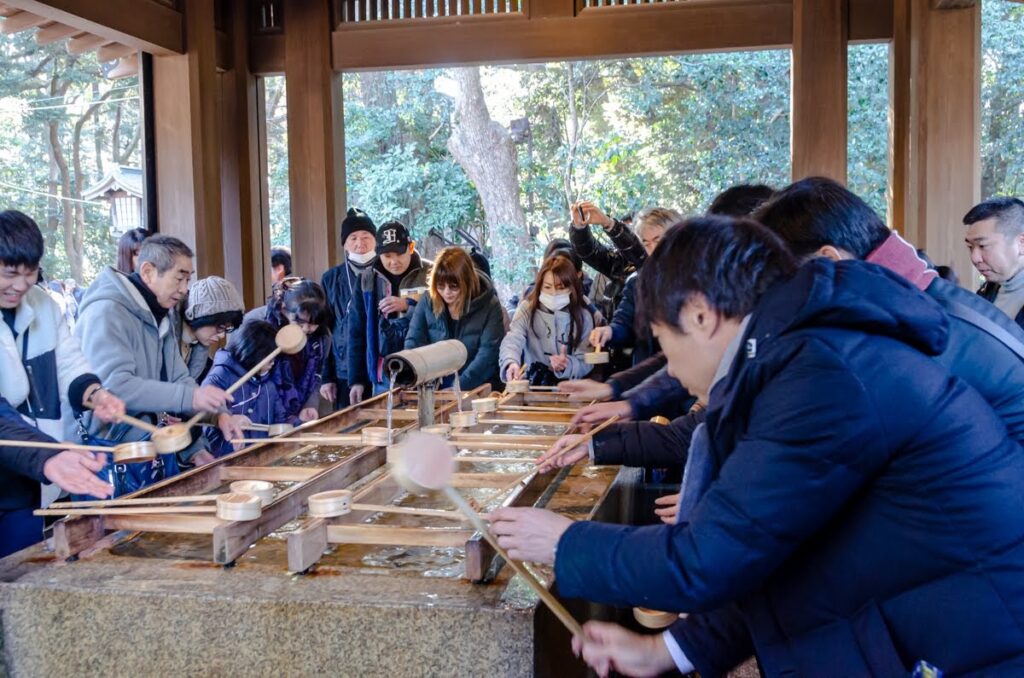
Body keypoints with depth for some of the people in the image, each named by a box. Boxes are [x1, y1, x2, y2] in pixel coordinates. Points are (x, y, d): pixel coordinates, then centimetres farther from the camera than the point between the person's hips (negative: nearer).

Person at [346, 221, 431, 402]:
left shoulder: (430, 275, -4)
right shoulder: (367, 279, 5)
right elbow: (357, 332, 9)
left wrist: (409, 305, -17)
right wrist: (357, 380, 6)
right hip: (383, 379, 3)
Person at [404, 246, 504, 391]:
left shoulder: (489, 305, -5)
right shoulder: (427, 302, 2)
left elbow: (488, 353, -13)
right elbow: (413, 343, -1)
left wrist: (459, 386, -24)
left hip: (479, 390, -2)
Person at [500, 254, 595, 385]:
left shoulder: (583, 316, 4)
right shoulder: (527, 309, 3)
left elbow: (586, 363, 0)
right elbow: (512, 341, -14)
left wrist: (568, 365, -23)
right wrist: (511, 363, -36)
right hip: (530, 384, -1)